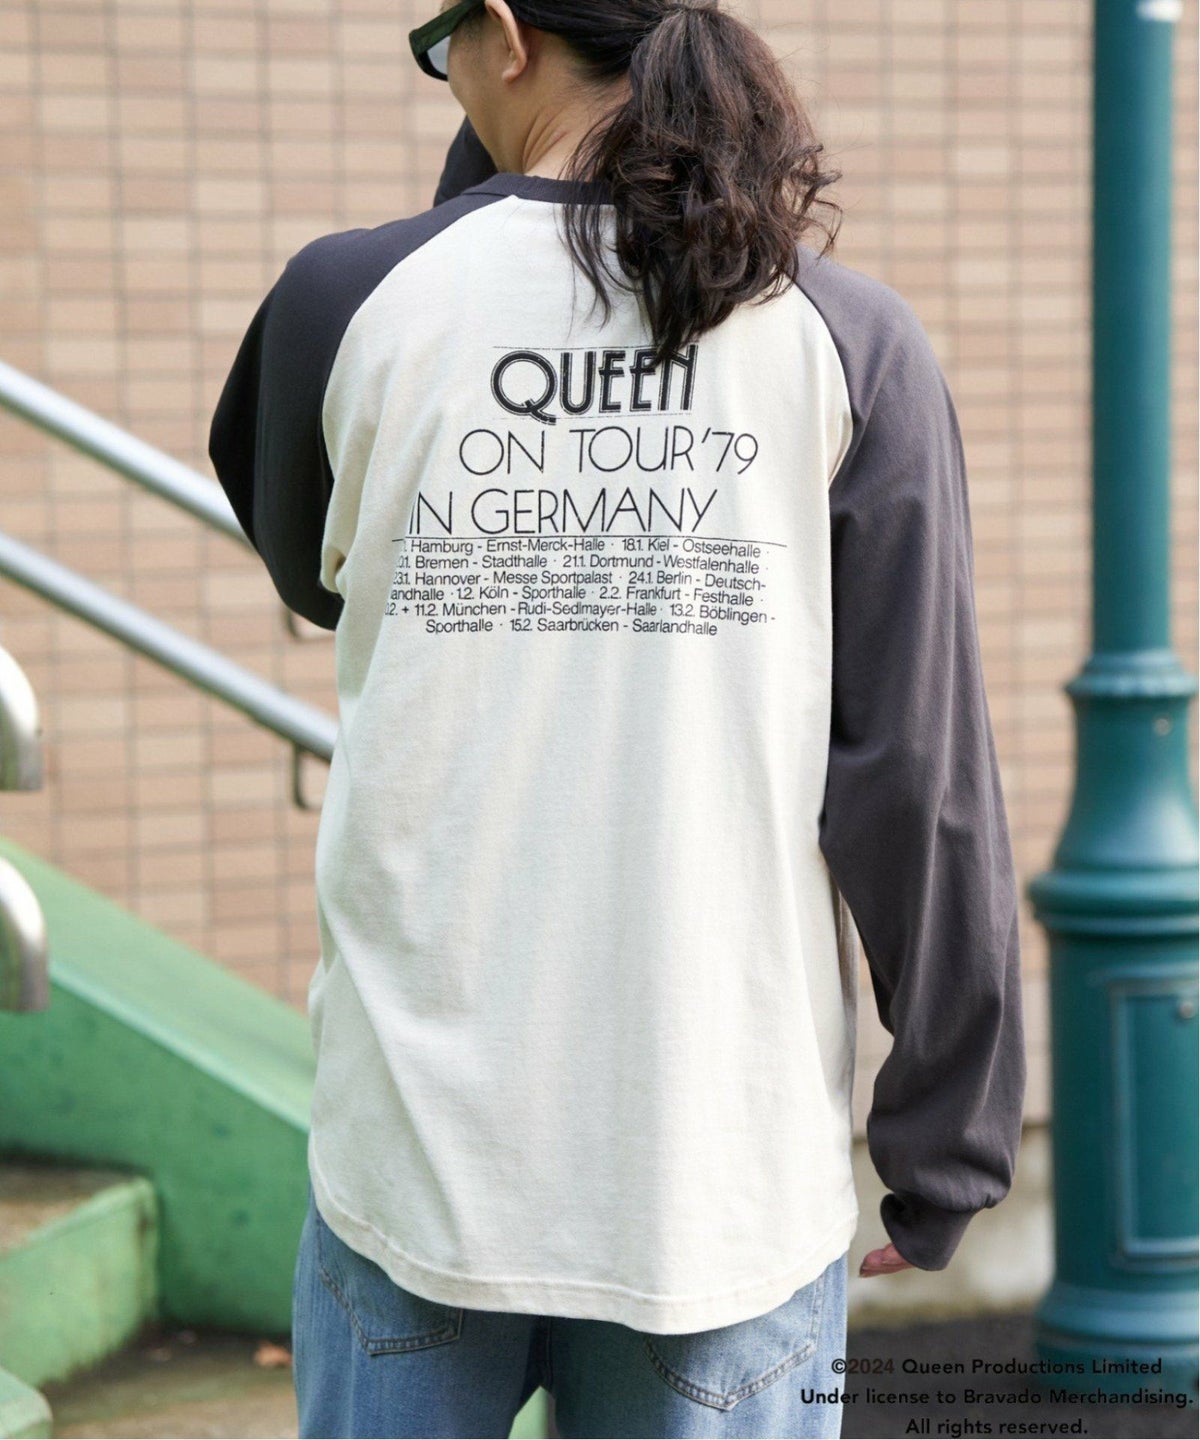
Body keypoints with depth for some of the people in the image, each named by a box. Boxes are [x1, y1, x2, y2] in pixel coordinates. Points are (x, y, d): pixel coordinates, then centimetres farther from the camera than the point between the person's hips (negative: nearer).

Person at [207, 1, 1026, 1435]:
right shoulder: (847, 341, -3)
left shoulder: (351, 298, -3)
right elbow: (918, 774, -6)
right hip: (728, 1161, 0)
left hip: (419, 1140, 0)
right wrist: (945, 1139, 4)